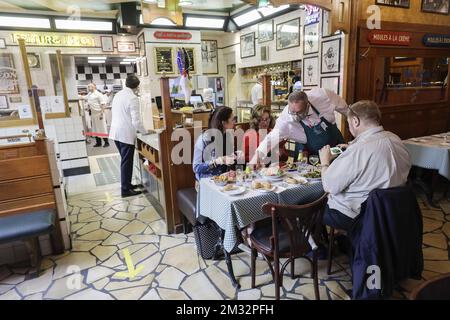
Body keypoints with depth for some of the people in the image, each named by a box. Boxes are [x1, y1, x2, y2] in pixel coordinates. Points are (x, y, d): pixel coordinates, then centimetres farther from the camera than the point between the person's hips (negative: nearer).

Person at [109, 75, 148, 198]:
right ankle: (125, 190, 11)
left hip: (116, 132, 8)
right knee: (127, 162, 2)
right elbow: (136, 121, -19)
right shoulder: (133, 98, -16)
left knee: (125, 160, 20)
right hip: (126, 134, -8)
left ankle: (126, 184, 31)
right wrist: (145, 132, -3)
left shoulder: (118, 95, 9)